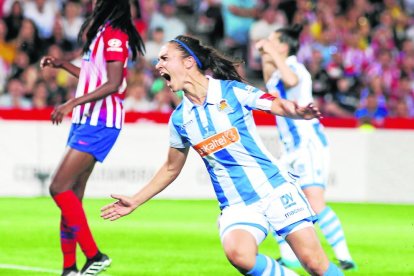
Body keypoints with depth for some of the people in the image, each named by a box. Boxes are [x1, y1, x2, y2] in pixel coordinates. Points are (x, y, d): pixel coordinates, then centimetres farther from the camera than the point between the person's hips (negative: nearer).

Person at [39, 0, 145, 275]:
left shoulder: (114, 35, -14)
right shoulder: (101, 32, 17)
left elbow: (113, 83, -21)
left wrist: (73, 103, -25)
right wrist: (63, 65, 26)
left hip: (99, 123, -10)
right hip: (87, 120, 10)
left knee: (60, 187, -15)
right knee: (72, 195, 7)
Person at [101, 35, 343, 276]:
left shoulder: (232, 91, -6)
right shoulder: (179, 119, 6)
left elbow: (279, 105, -7)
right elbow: (171, 169, 21)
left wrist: (298, 112, -30)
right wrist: (135, 202, 22)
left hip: (274, 190, -2)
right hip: (236, 207, 2)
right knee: (239, 255, -30)